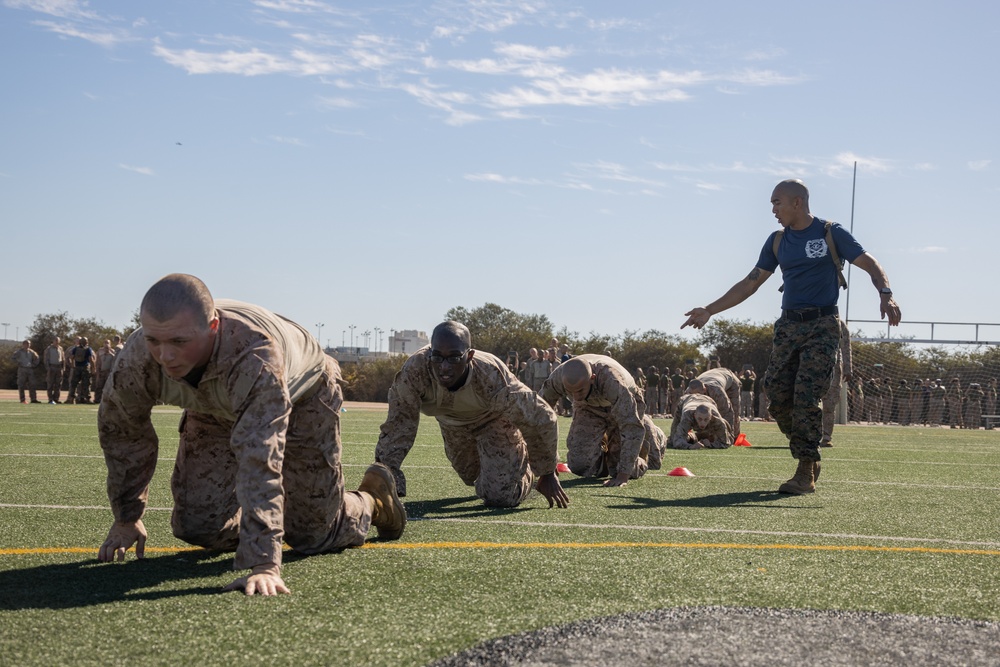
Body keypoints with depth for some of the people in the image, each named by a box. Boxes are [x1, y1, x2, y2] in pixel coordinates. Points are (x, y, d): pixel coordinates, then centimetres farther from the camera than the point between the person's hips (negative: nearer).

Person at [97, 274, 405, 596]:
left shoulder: (254, 356, -48)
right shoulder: (136, 358, -31)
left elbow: (261, 461, -54)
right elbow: (120, 430, -9)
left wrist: (262, 564, -58)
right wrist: (126, 518, -3)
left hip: (301, 398, -4)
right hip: (215, 409, 4)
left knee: (311, 534, 2)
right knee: (196, 526, -5)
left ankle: (372, 500, 35)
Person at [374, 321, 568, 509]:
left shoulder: (493, 380, -43)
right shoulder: (414, 372, -41)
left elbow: (542, 420, -28)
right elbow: (398, 427, -29)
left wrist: (547, 475, -15)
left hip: (494, 420, -3)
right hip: (452, 423, 3)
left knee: (499, 496, -9)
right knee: (472, 476, 27)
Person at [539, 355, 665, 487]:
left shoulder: (612, 381, -44)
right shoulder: (559, 377, -32)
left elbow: (632, 428, -43)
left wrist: (623, 475, -45)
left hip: (624, 409, -3)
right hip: (589, 409, 3)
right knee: (579, 466, -10)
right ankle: (602, 449, 25)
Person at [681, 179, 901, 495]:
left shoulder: (831, 234, -1)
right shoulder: (777, 241, 13)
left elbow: (870, 265, -4)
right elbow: (750, 283, 17)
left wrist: (886, 295, -24)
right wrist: (709, 311, 15)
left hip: (822, 326, -5)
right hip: (788, 325, 5)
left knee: (806, 399, -14)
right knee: (778, 398, -4)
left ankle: (805, 475, -9)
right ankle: (809, 459, 13)